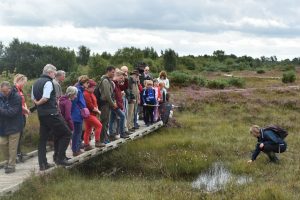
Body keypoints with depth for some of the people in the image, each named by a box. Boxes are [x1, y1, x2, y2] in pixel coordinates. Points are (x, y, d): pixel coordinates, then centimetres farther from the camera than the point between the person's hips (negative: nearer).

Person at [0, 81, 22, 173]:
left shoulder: (16, 97, -17)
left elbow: (12, 112, -24)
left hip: (14, 126, -6)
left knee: (12, 147, 0)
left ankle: (11, 165, 10)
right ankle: (8, 161, 28)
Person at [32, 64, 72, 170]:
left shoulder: (36, 83, 15)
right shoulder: (48, 82, -12)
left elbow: (33, 99, 16)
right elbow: (45, 98, -22)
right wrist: (39, 103, -6)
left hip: (41, 114, 9)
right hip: (51, 113, -9)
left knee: (43, 138, 12)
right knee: (66, 133, 1)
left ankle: (43, 164, 13)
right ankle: (60, 158, -1)